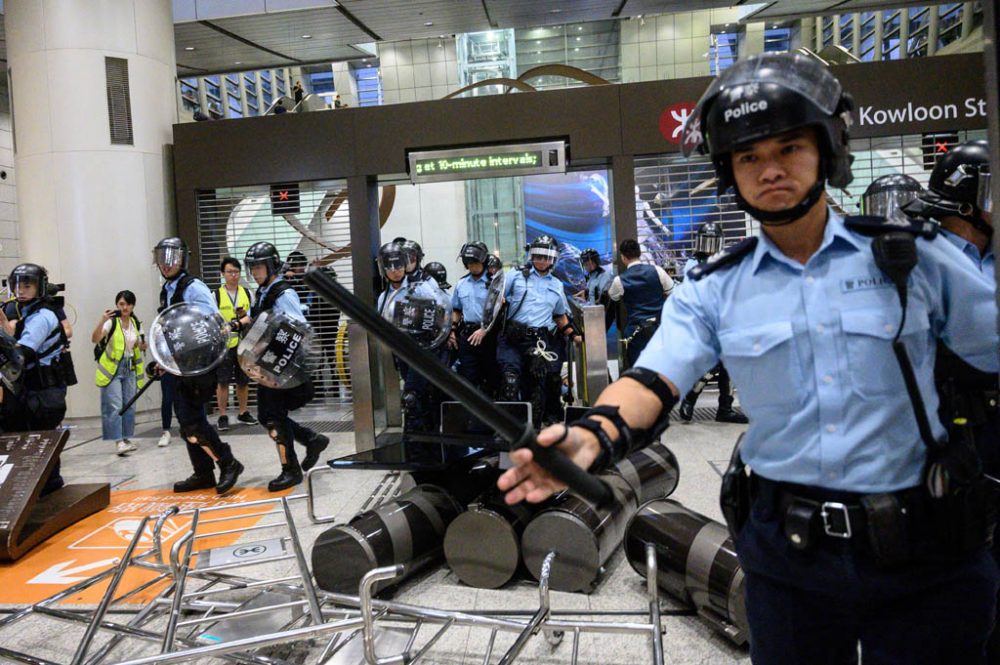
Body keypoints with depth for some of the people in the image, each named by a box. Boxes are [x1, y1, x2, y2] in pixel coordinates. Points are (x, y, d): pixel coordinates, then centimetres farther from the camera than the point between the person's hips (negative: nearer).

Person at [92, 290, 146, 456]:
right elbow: (95, 339, -23)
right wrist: (102, 320, -35)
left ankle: (127, 438, 19)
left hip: (130, 368, 6)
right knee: (115, 407, -10)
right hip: (112, 368, -5)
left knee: (129, 406, 9)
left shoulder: (136, 323, 8)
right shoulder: (111, 322, -8)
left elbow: (142, 346, 20)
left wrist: (142, 346, -3)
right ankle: (118, 441, -8)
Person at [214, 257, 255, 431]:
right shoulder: (216, 295, 1)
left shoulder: (247, 293, 10)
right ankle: (222, 416, 6)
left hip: (243, 344, 3)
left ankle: (243, 413, 23)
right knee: (222, 382, -3)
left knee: (243, 381, 10)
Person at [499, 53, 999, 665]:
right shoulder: (714, 290, -3)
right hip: (787, 553, 1)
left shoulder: (916, 257, -2)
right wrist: (593, 437, -35)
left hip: (924, 553, 0)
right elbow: (655, 380, -15)